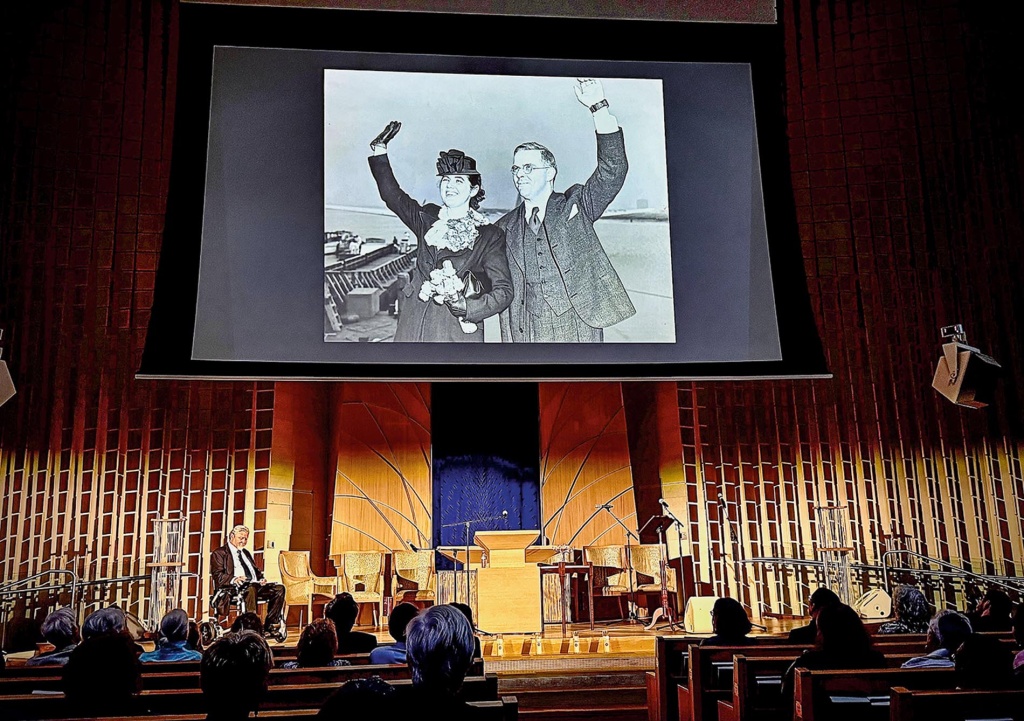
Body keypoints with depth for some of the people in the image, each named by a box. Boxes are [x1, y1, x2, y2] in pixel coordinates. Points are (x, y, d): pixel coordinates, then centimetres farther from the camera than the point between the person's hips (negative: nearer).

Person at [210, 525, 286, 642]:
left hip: (255, 585, 8)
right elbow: (218, 575, -7)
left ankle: (269, 627, -19)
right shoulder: (219, 553, 8)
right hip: (233, 588, -7)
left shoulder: (246, 553, 32)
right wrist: (234, 579, -27)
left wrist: (261, 578, 6)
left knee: (279, 589, -16)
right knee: (251, 588, -41)